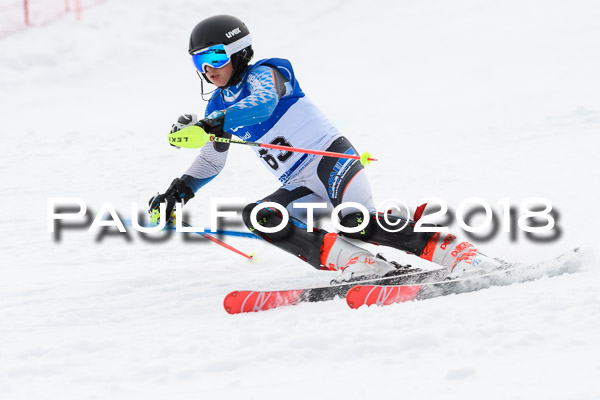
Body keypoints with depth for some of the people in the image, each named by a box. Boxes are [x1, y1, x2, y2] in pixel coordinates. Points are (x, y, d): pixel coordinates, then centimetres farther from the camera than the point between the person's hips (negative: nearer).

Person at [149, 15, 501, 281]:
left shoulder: (263, 74, -4)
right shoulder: (219, 106, 17)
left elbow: (263, 105, -28)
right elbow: (210, 163, 29)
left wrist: (211, 125, -41)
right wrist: (179, 192, 15)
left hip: (332, 158, -7)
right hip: (302, 188, 7)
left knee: (358, 223, -31)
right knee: (255, 216, -20)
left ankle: (460, 253, -28)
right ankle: (357, 263, -29)